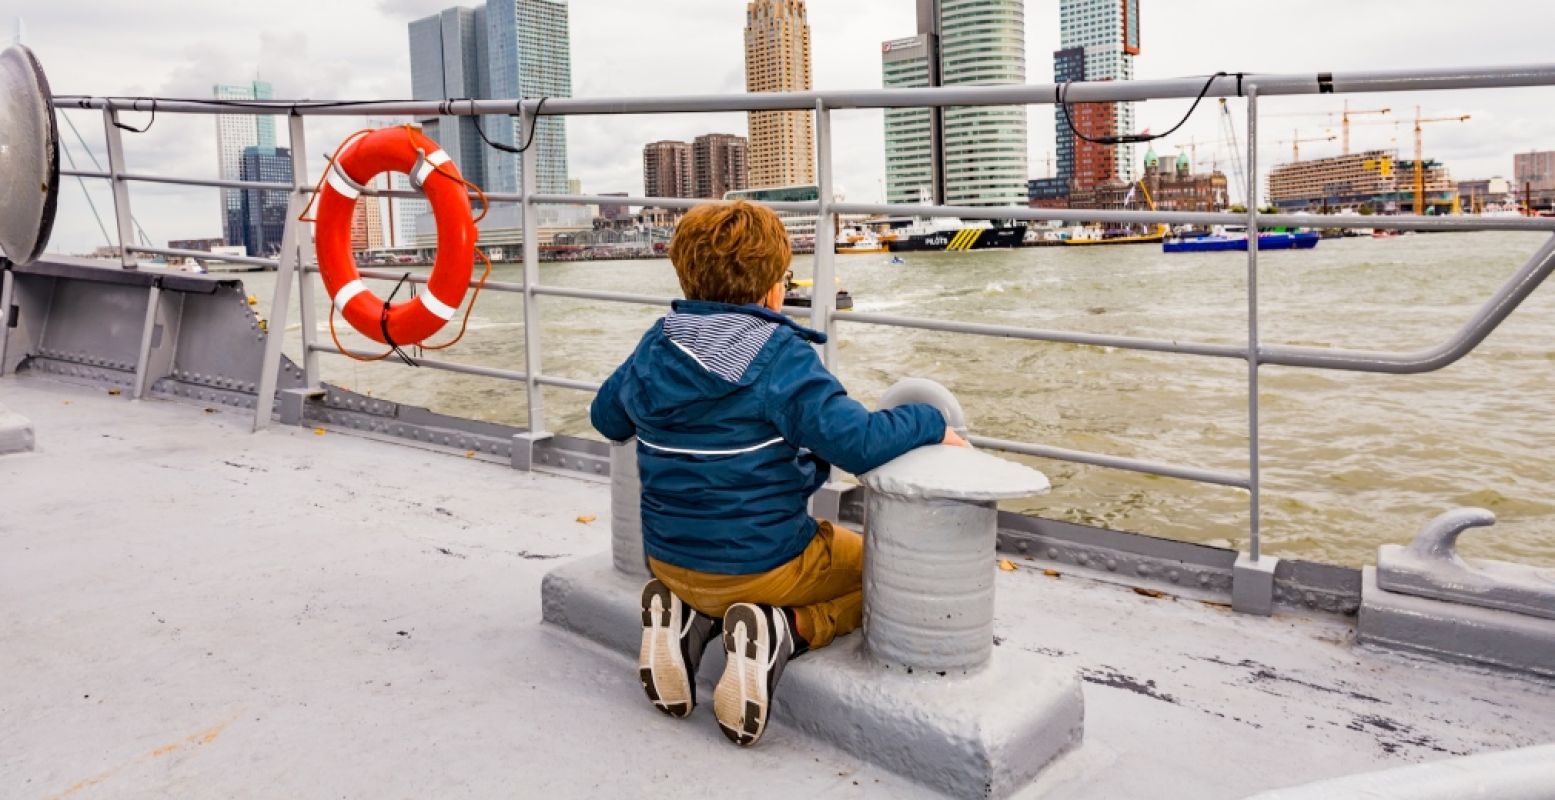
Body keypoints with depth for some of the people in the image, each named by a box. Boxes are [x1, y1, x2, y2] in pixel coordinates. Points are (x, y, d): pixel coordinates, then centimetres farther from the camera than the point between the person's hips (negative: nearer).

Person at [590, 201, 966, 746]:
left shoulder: (656, 346, -3)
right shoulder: (780, 358, -20)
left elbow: (605, 418, 13)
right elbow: (857, 444, -27)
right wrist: (932, 425, -11)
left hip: (668, 562, 6)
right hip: (763, 567, -5)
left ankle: (687, 618, 4)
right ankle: (781, 630, -8)